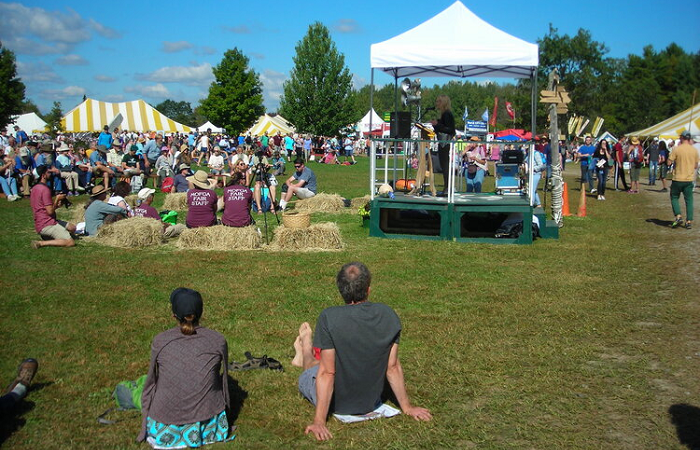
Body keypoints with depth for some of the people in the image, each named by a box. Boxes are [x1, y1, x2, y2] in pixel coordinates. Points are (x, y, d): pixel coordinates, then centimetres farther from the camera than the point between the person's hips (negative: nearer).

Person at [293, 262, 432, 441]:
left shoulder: (329, 317, -25)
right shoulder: (388, 316, -15)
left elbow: (327, 373, -24)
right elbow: (393, 368, -8)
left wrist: (319, 422, -19)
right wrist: (407, 407, 4)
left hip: (336, 404, -4)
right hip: (371, 403, 4)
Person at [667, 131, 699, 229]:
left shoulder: (677, 149, -10)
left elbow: (669, 162, -8)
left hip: (678, 179, -3)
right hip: (689, 179, 3)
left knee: (674, 198, 11)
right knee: (689, 200, 9)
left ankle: (678, 216, -7)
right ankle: (689, 221, 6)